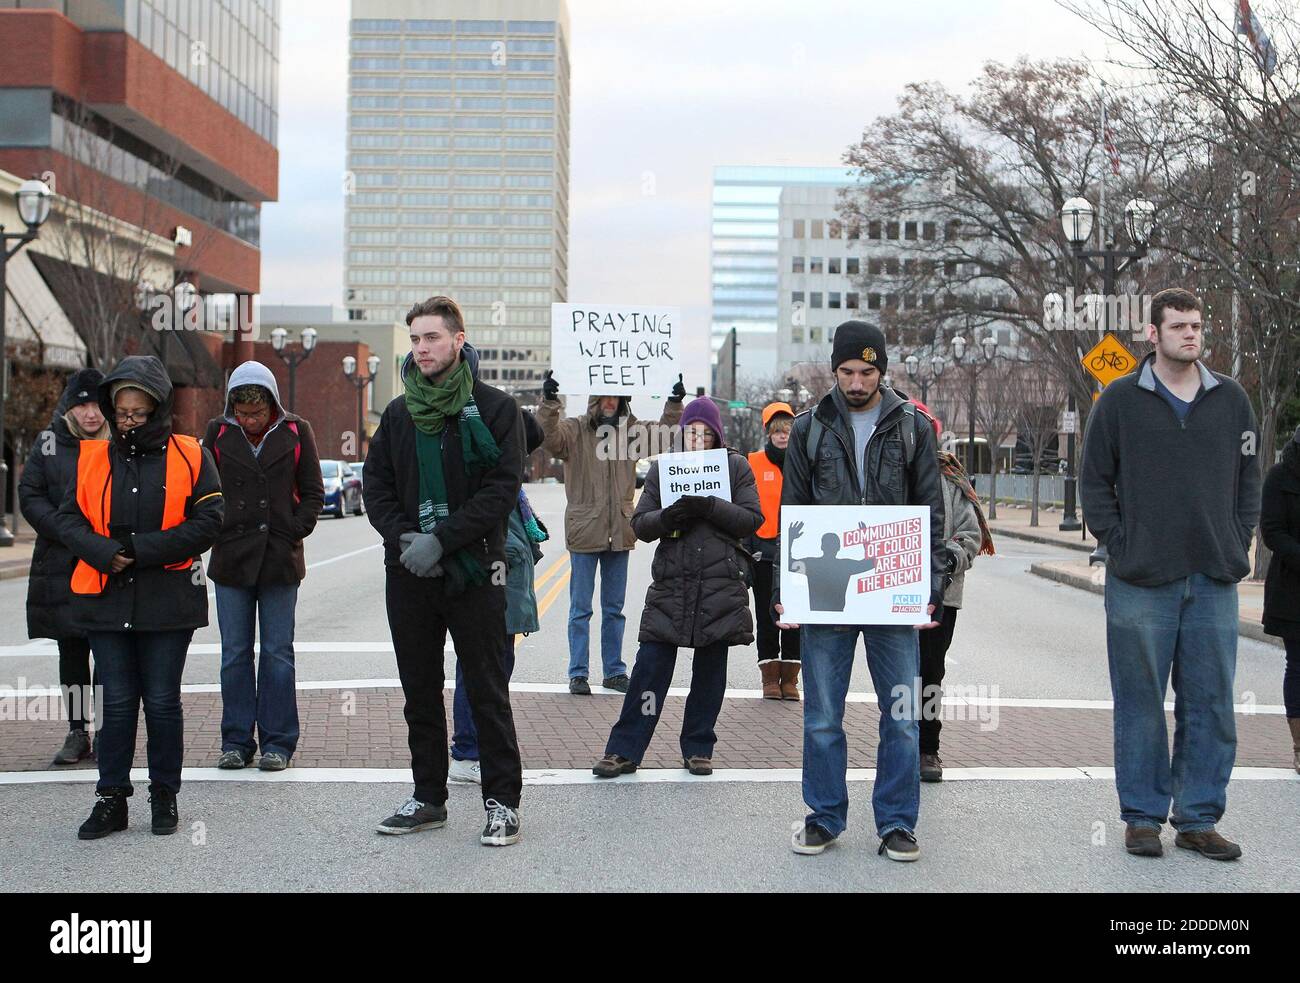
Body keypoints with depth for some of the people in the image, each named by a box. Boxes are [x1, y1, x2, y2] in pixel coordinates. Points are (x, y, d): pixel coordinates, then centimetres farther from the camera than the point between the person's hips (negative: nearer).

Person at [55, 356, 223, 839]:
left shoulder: (189, 456, -1)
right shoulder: (93, 457, 8)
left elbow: (207, 522, -7)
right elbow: (69, 518, 5)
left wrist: (140, 551, -14)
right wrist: (105, 555, -14)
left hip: (168, 600, -2)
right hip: (106, 599, 2)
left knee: (162, 702, 6)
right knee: (116, 701, 6)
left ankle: (164, 796, 19)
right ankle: (111, 799, 16)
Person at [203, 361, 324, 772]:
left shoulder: (296, 433, 2)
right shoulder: (218, 433, 4)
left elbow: (313, 493, 7)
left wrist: (293, 532, -4)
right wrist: (217, 532, -1)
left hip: (280, 560, -1)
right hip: (231, 559, 1)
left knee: (278, 653, 3)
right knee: (235, 654, 6)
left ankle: (278, 742, 10)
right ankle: (236, 741, 14)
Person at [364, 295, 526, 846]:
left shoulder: (495, 409, -4)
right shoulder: (399, 414, 12)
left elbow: (501, 489, -11)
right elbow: (376, 486, 10)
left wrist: (440, 540, -17)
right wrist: (403, 537, -9)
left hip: (473, 572, -5)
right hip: (408, 573, 5)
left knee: (487, 692, 0)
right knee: (420, 691, 11)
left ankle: (502, 801, 8)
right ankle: (428, 799, 22)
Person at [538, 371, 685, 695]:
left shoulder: (631, 430, 8)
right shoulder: (574, 430, -6)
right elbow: (548, 436, -22)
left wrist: (675, 404, -5)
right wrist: (549, 401, -37)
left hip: (619, 531, 4)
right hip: (584, 531, -4)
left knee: (615, 607, 13)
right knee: (581, 607, 3)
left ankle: (614, 671, 22)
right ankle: (578, 673, 9)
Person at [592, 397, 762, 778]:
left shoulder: (736, 467, 7)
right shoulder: (662, 468, 11)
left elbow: (753, 518, -1)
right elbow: (640, 524, 8)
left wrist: (710, 507, -15)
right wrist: (668, 516, -14)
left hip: (721, 587, 0)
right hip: (671, 584, 1)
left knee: (710, 670, 7)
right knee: (650, 667, -3)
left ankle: (698, 749, 19)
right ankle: (624, 750, 1)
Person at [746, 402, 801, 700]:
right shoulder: (753, 463, 2)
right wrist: (745, 548, -4)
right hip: (764, 552, -1)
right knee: (766, 618, 3)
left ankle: (790, 678, 12)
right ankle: (770, 678, 9)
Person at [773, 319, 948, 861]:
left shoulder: (913, 426, 5)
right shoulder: (809, 428, 6)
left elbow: (930, 514, 5)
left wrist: (929, 590, -4)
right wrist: (784, 590, -2)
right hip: (824, 594, 0)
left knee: (902, 715, 3)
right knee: (822, 717, 6)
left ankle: (897, 822, 15)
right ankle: (824, 817, 20)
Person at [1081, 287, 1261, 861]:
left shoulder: (1231, 400, 9)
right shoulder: (1120, 400, 1)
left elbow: (1248, 480, 14)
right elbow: (1094, 481, 3)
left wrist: (1238, 546, 4)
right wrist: (1119, 544, -5)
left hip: (1215, 581, 3)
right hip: (1141, 582, -3)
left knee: (1211, 706, 6)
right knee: (1141, 706, 4)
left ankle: (1198, 818, 17)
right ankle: (1142, 816, 14)